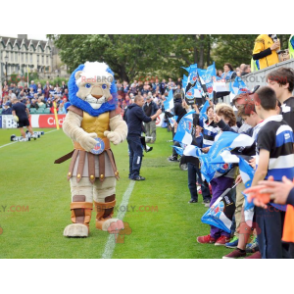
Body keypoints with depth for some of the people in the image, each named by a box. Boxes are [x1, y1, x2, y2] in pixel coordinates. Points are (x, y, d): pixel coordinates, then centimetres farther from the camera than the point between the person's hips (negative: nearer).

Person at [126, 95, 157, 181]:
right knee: (138, 153, -10)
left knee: (132, 153, 12)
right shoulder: (137, 109, -12)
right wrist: (156, 115, -6)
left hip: (130, 134, 10)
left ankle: (132, 174, 13)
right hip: (135, 135, -10)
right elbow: (146, 119, -15)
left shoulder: (130, 109, 18)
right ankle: (135, 174, -15)